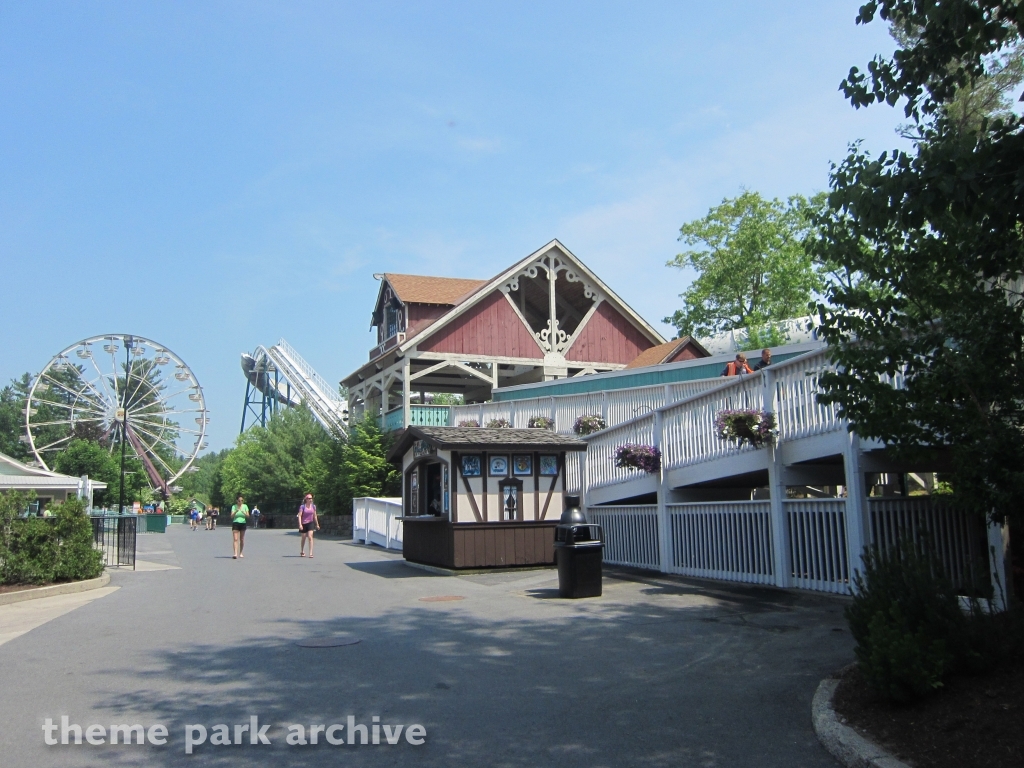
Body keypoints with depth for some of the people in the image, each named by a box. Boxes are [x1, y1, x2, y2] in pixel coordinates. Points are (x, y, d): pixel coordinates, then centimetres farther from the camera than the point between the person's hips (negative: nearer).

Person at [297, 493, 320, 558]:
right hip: (303, 524, -2)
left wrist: (317, 524, 16)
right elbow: (299, 516, -13)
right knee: (303, 538, 12)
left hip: (310, 523, 2)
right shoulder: (302, 507, -9)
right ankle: (302, 552, 32)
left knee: (310, 537, -13)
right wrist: (300, 525, -22)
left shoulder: (313, 506, 3)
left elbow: (315, 516, 12)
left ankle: (311, 553, -14)